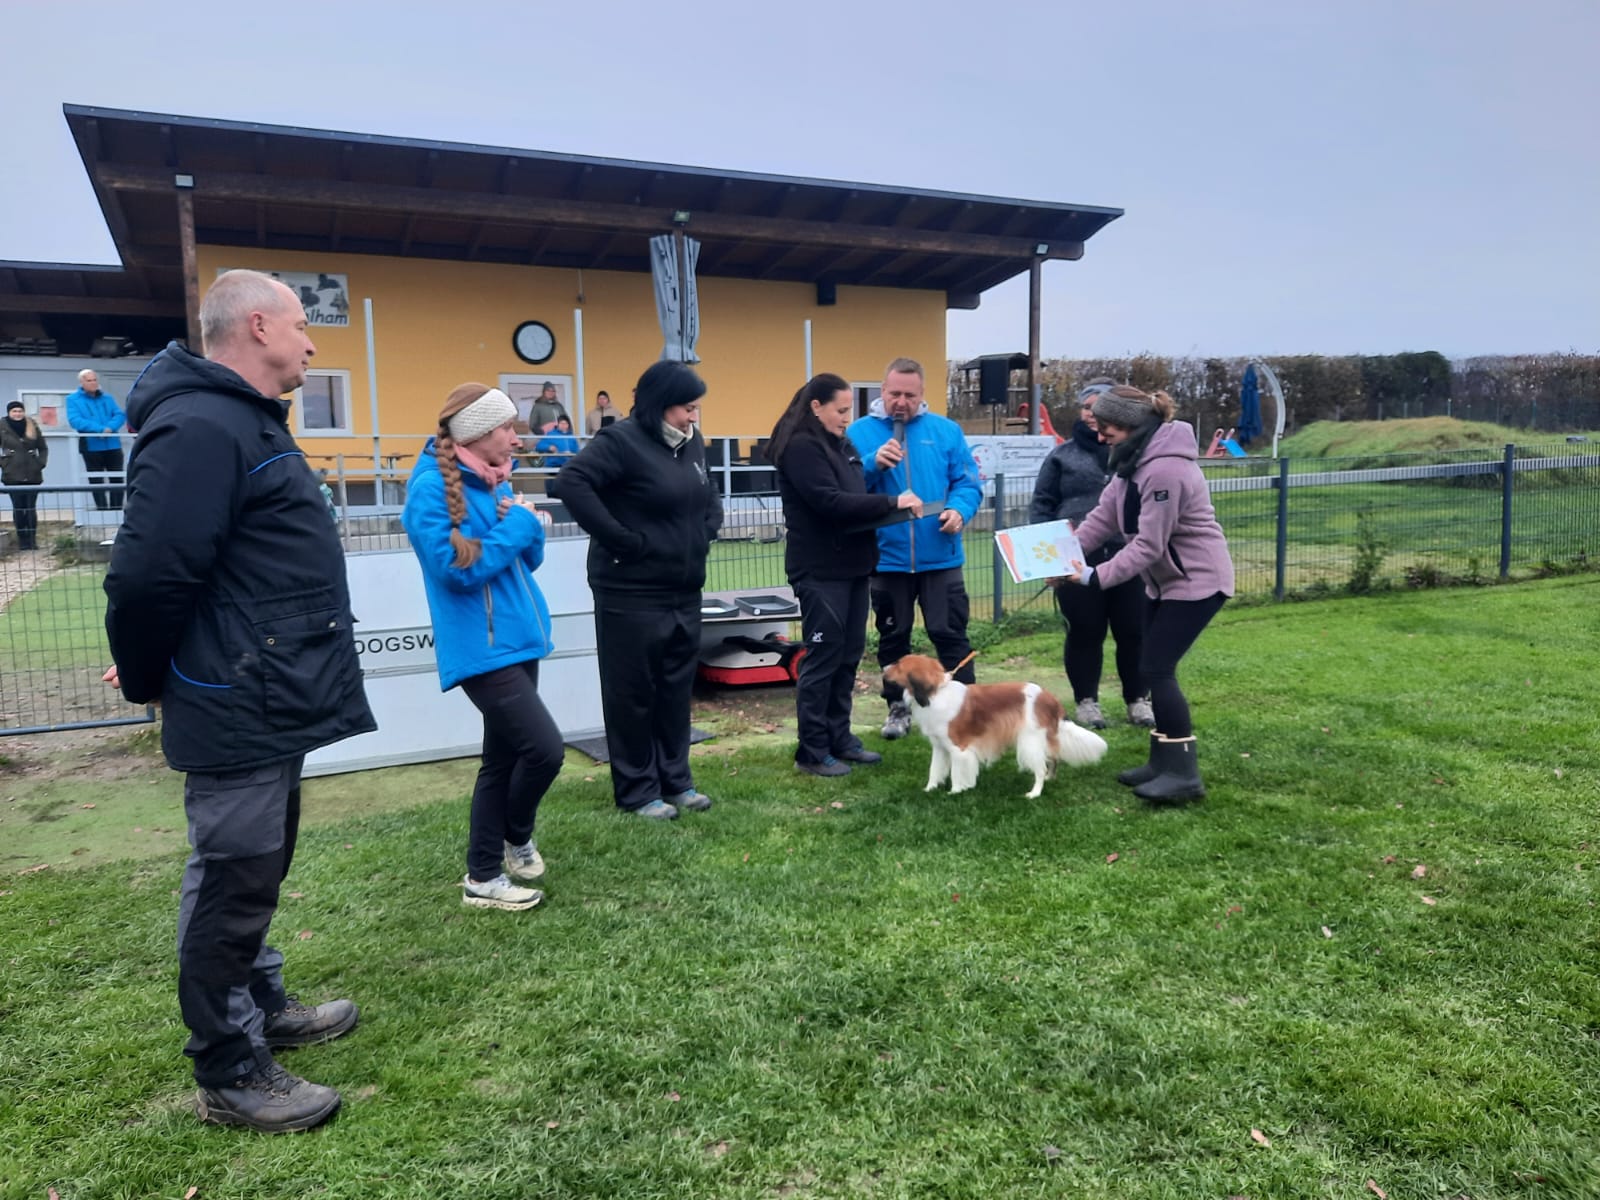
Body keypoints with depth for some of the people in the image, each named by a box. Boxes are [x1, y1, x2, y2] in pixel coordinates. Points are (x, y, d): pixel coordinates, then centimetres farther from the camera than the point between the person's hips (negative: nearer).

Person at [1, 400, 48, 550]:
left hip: (32, 475, 1)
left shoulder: (32, 426, 5)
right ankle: (22, 540, 9)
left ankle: (32, 540, 8)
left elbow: (43, 448, 12)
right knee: (18, 508, 3)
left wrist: (41, 463, 0)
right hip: (12, 475, -1)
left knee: (31, 508, 2)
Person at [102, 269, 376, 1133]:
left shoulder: (242, 421, 15)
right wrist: (147, 682, -9)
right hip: (237, 712, -10)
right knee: (233, 883, 2)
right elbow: (147, 575, -24)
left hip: (268, 703, 10)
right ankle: (231, 1077, 16)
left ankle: (261, 1008, 38)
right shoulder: (198, 429, -20)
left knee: (257, 869, 21)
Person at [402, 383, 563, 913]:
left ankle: (483, 874, 26)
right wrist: (519, 525, -14)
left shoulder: (493, 481, 13)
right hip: (481, 649, -9)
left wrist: (526, 524, -5)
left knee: (504, 757, 13)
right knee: (544, 748, -14)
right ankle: (517, 838, 16)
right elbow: (456, 568, -21)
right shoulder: (432, 487, -13)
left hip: (516, 641, 9)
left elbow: (529, 559, 16)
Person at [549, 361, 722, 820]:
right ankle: (637, 791, 15)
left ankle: (675, 780, 27)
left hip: (684, 593, 8)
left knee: (676, 690, 14)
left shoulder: (690, 442, 10)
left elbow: (709, 494, 26)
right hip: (632, 594, -7)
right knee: (633, 693, 3)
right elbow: (570, 484, -25)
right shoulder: (621, 441, -13)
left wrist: (707, 531, 7)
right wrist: (622, 540, -23)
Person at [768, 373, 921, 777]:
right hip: (820, 571, -9)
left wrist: (891, 506, 0)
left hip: (852, 565, 9)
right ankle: (812, 751, 5)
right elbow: (831, 502, -23)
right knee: (823, 658, -4)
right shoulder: (800, 447, -13)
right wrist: (892, 503, -20)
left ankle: (839, 738, 23)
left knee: (848, 656, 13)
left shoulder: (840, 443, 16)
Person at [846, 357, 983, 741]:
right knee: (892, 637, 13)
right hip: (885, 558, 0)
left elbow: (968, 482, 3)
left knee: (950, 633, 3)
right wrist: (873, 464, -24)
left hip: (940, 557, 0)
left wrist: (959, 509, -18)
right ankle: (898, 707, 28)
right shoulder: (860, 432, 1)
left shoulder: (946, 430, 5)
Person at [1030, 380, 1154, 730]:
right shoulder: (1064, 455, 7)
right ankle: (1087, 701, 23)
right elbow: (1041, 505, 6)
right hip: (1077, 562, 0)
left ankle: (1137, 700, 25)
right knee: (1084, 633, 8)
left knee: (1134, 633, 8)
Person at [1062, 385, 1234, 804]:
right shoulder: (1134, 458, 4)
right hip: (1165, 579, 10)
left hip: (1197, 579, -10)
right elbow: (1104, 515, 3)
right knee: (1155, 669, 11)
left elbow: (1148, 545, -26)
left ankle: (1184, 774, -3)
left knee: (1156, 669, -10)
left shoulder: (1165, 469, -27)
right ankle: (1163, 762, 21)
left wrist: (1095, 577, -24)